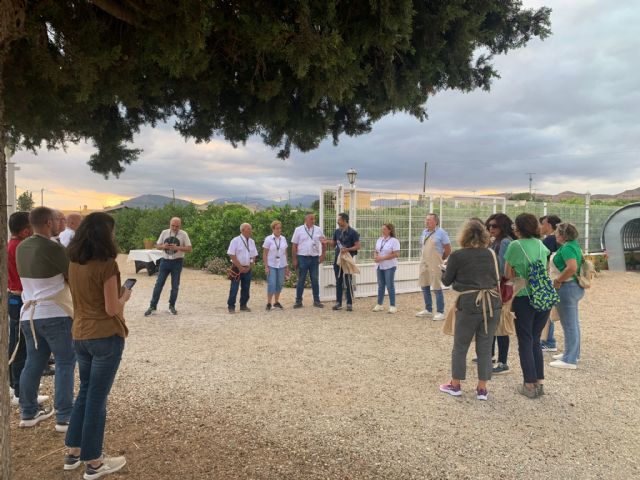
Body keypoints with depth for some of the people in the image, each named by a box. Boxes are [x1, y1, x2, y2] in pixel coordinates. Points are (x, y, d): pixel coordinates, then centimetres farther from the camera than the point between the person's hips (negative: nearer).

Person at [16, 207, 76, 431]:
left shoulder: (21, 248, 7)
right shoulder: (52, 248, -17)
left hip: (29, 314, 8)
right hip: (55, 315, -7)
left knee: (33, 364, 16)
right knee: (65, 364, 1)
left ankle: (28, 413, 26)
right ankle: (64, 417, 4)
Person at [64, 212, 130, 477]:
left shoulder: (73, 262, 4)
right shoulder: (107, 264, -18)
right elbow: (112, 309, -16)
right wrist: (124, 296, 2)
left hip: (79, 336, 7)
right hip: (106, 337, -7)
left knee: (84, 392, 22)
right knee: (97, 397, 4)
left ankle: (73, 452, 31)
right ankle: (93, 462, 18)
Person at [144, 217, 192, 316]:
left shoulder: (183, 234, -5)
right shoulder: (164, 232, 3)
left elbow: (189, 249, -8)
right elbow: (157, 245, 9)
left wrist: (177, 248, -22)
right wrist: (163, 246, -14)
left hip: (177, 262, -2)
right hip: (165, 261, 2)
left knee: (175, 286, 6)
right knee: (158, 284, 2)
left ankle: (172, 306, 20)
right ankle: (152, 306, 9)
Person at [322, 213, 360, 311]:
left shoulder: (353, 232, -7)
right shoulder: (337, 231, 8)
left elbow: (358, 246, -8)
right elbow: (334, 243, 18)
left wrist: (347, 249, -22)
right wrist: (327, 241, -2)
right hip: (337, 258, 5)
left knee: (348, 282, 0)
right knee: (338, 282, 10)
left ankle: (349, 304, 8)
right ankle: (338, 303, 17)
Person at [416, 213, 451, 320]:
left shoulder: (441, 233, -9)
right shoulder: (424, 232, 11)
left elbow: (448, 250, -6)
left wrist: (440, 259, 4)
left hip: (435, 265, -7)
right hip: (423, 263, 7)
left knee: (437, 288, -4)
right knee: (424, 287, 13)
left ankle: (440, 312, 5)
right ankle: (428, 310, 26)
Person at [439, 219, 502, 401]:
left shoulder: (457, 255, -6)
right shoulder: (489, 254, 6)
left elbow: (446, 281, 3)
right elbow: (495, 278, 16)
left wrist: (446, 270, 22)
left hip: (469, 303, -4)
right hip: (492, 302, 4)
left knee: (460, 346, 11)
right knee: (485, 347, 10)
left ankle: (455, 385, 22)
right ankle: (482, 389, 17)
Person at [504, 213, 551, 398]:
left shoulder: (515, 245, -9)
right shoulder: (541, 246, 8)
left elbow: (509, 274, -5)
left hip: (524, 298, -5)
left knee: (525, 341, 5)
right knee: (536, 340, 16)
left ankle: (530, 385, 10)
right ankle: (540, 382, 19)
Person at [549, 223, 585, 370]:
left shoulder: (567, 247, -18)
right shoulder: (574, 245, 13)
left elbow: (572, 267, -31)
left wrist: (558, 280, -21)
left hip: (567, 287, -10)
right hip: (576, 286, 10)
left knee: (569, 324, -3)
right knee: (573, 323, 20)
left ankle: (570, 360, 4)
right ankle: (573, 353, 33)